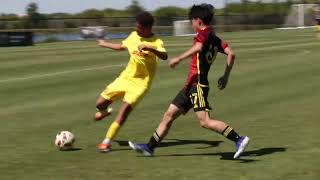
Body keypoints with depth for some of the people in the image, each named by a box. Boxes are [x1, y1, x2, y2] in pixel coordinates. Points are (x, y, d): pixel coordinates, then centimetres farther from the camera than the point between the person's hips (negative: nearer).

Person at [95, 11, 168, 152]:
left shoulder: (156, 42, -14)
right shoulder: (134, 36, 4)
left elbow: (164, 56, -35)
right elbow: (122, 46, 24)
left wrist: (149, 48, -50)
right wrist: (104, 44, 37)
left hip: (140, 83, -6)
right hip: (126, 77, 6)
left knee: (124, 110, -20)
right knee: (100, 103, 5)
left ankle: (107, 141, -10)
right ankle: (104, 112, 43)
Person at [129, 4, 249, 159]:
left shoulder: (203, 33, -8)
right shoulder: (215, 38, 16)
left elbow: (198, 47, -29)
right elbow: (231, 54, 10)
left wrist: (179, 58, -24)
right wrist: (226, 76, 14)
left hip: (198, 84, -10)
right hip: (191, 84, 10)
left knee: (205, 121, -15)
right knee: (169, 115, 11)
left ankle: (239, 139, -14)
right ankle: (150, 147, 16)